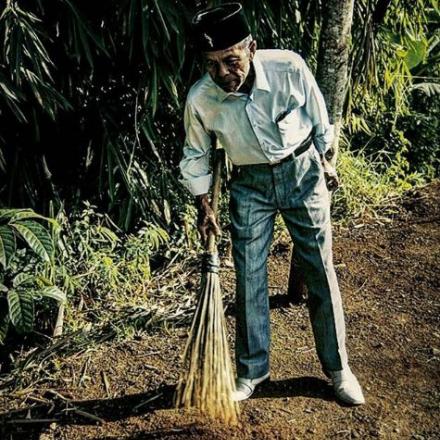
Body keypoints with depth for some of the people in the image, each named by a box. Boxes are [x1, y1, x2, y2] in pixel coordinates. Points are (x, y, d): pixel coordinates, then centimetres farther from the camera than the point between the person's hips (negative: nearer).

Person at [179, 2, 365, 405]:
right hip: (250, 184, 1)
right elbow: (196, 155, -2)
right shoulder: (200, 98, -20)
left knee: (321, 273, 5)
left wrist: (324, 166, 4)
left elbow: (319, 121, -5)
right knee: (249, 279, 3)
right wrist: (204, 207, -1)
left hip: (302, 171, 0)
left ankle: (338, 367, 23)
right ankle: (252, 370, 23)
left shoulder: (289, 67, -23)